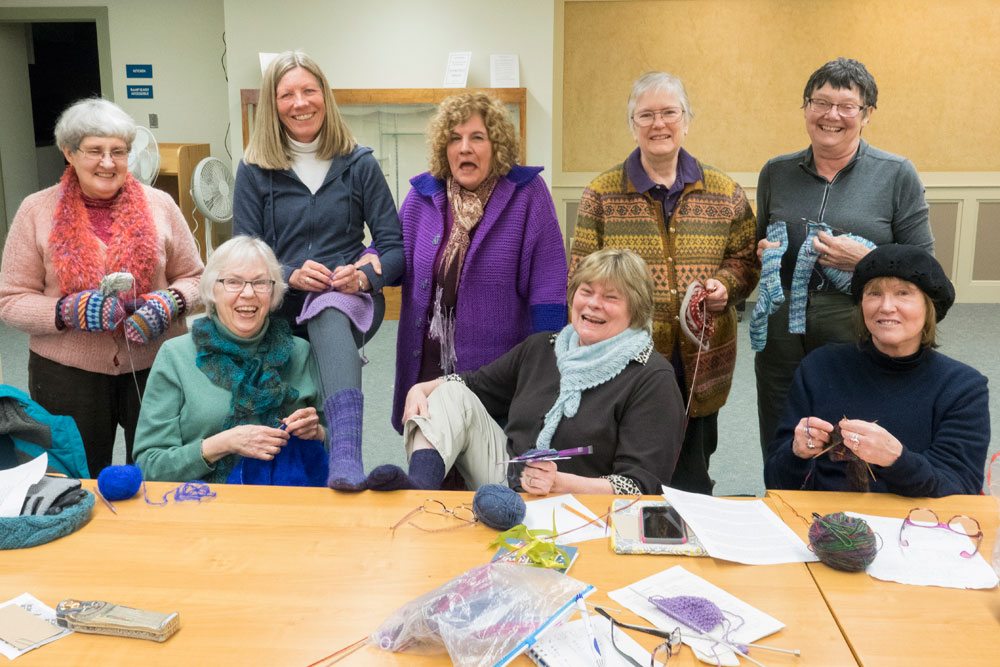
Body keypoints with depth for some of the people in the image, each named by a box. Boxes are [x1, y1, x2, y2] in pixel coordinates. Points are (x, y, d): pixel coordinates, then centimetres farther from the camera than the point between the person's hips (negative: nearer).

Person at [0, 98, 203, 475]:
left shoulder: (159, 205, 1)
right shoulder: (36, 211, -1)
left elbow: (193, 277, 8)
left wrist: (170, 302, -14)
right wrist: (67, 311, -19)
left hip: (156, 367, 1)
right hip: (67, 374, 0)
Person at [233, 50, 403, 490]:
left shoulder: (359, 164, 6)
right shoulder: (254, 170, 7)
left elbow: (395, 246, 2)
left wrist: (365, 275, -20)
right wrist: (290, 274, -19)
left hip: (349, 300, -2)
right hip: (280, 309, 3)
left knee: (329, 314, -38)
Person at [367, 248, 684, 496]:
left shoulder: (652, 378, -8)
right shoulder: (541, 347, 13)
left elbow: (641, 486, -14)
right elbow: (477, 384, 23)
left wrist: (560, 483, -29)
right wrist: (423, 388, 1)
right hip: (506, 480, 6)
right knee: (454, 394, -10)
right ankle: (420, 485, -29)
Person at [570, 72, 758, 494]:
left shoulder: (724, 193, 8)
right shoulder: (601, 194, 2)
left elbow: (745, 257, 15)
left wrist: (726, 284, -7)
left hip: (700, 363, 2)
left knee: (692, 477, 13)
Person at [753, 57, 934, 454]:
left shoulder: (897, 175, -2)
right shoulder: (776, 173, 6)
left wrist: (867, 260, -17)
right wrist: (762, 253, -3)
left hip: (858, 340, -2)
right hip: (781, 338, 3)